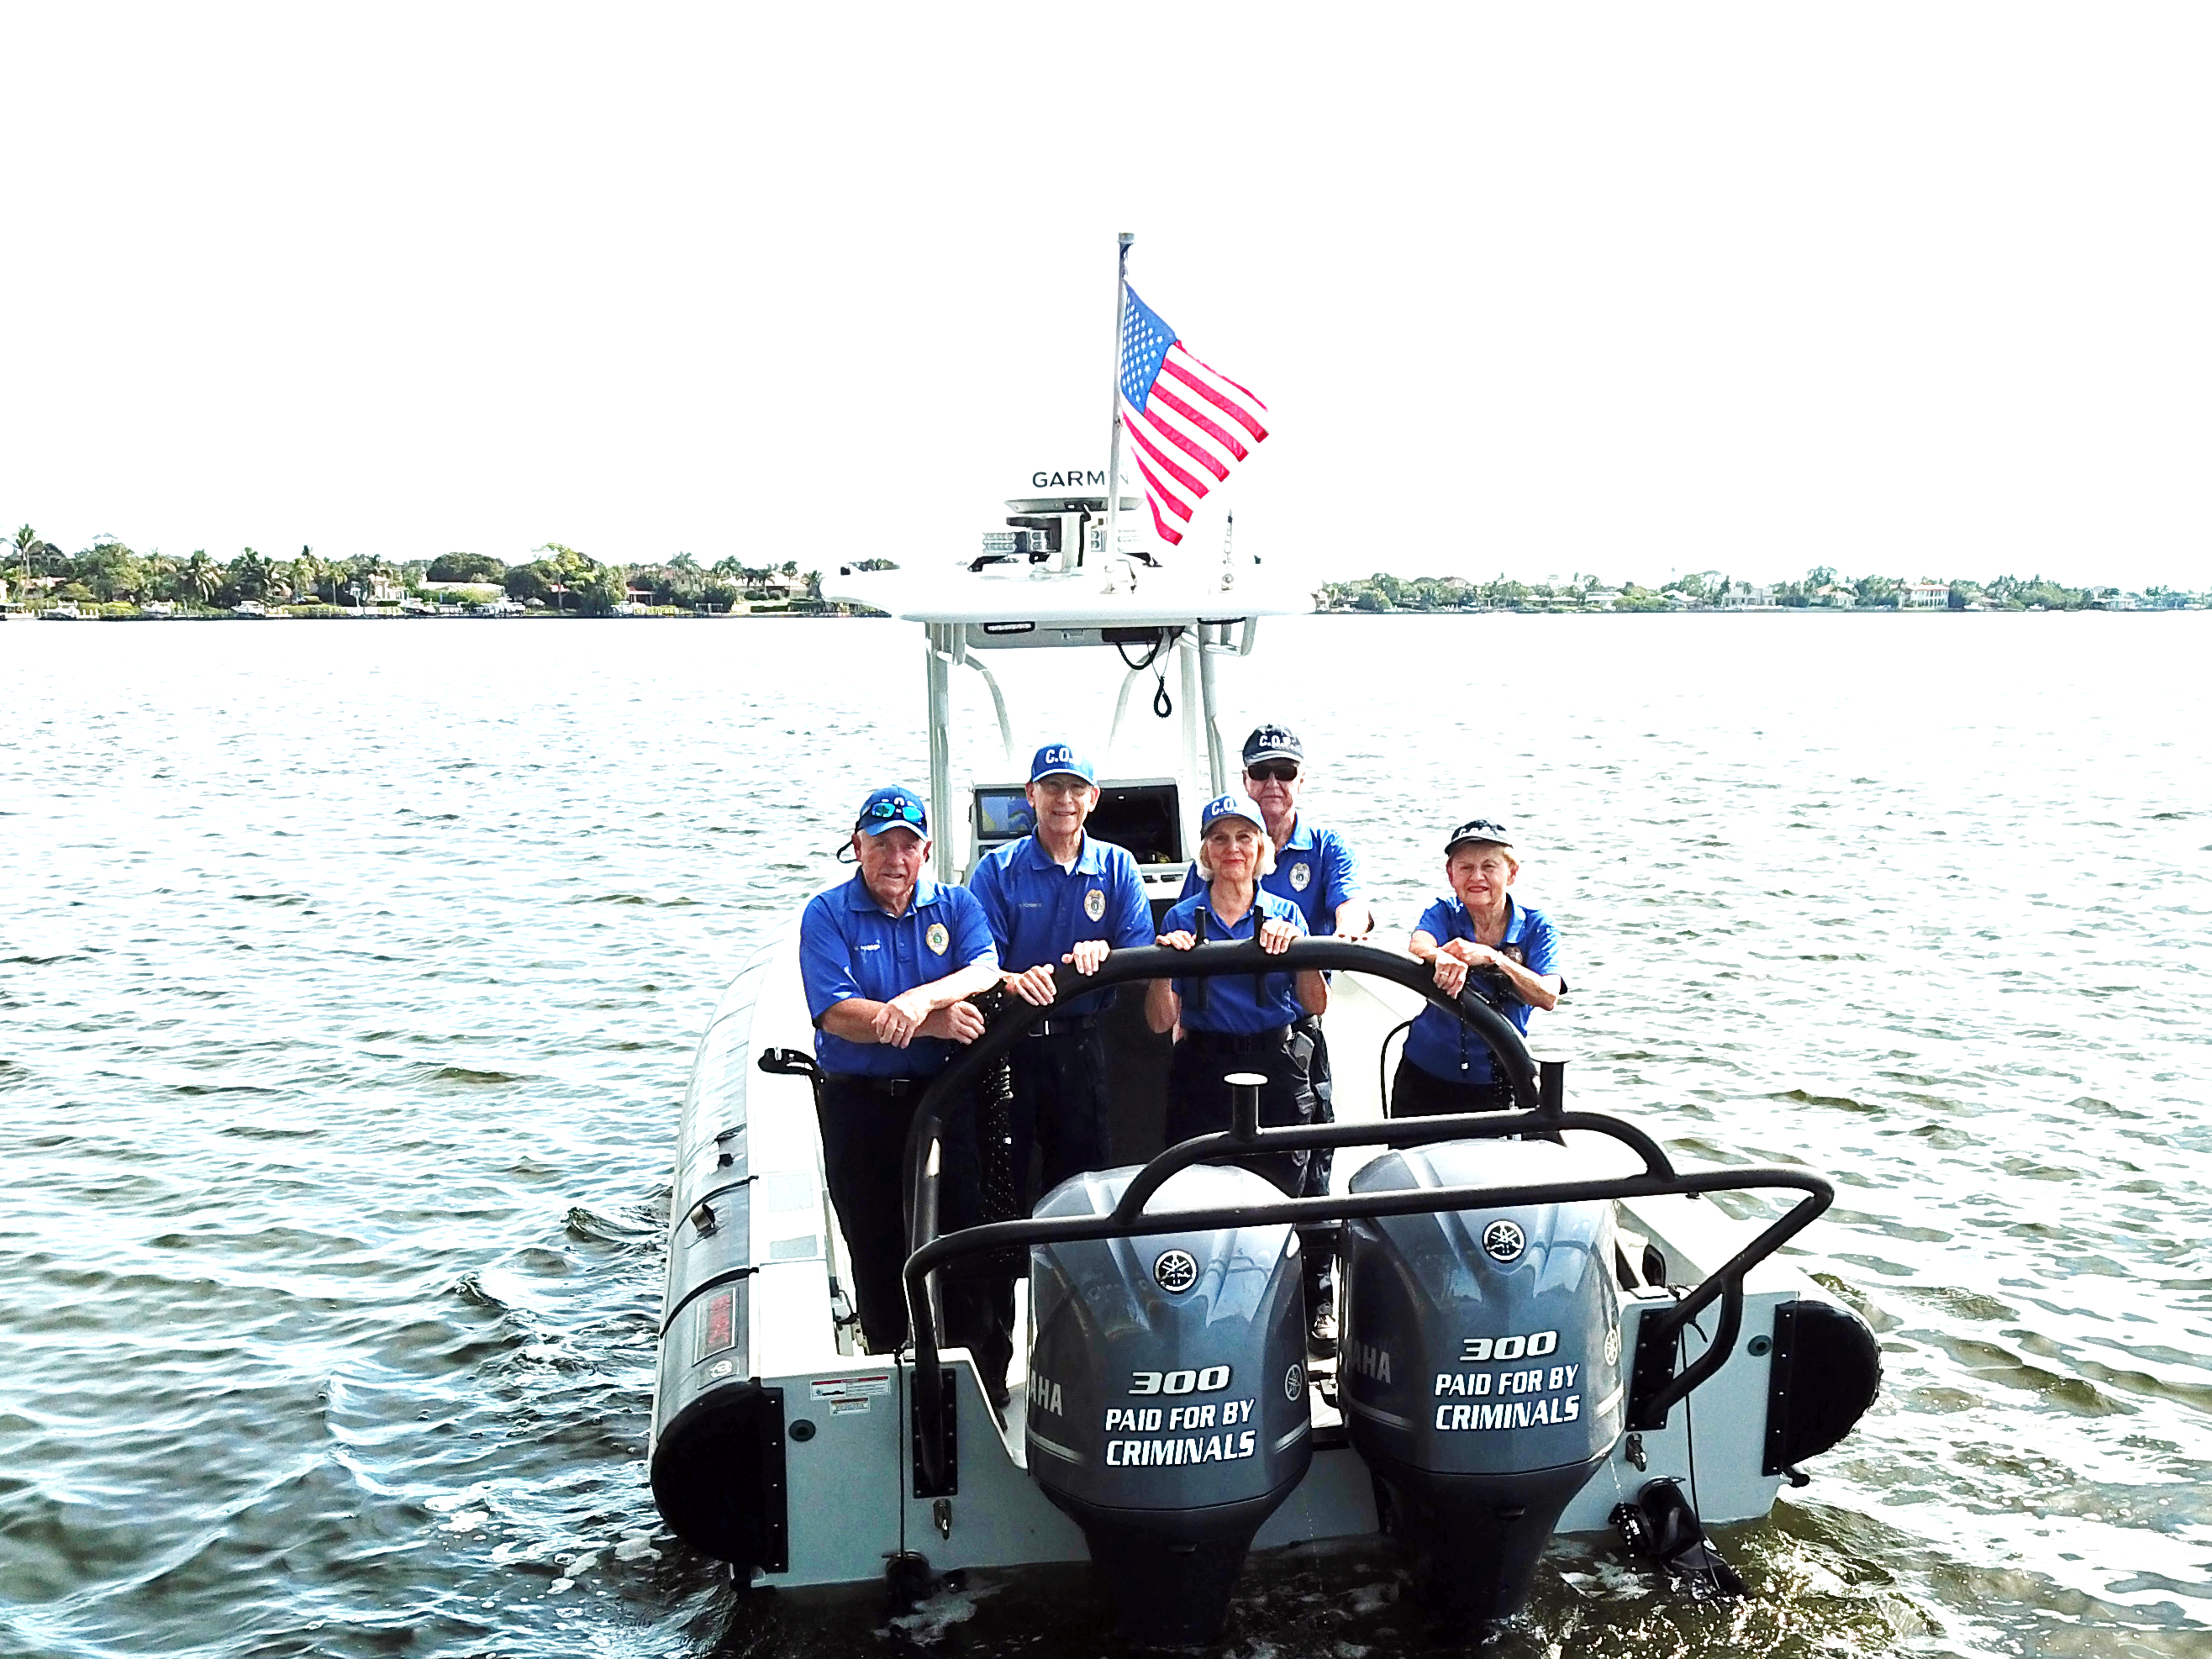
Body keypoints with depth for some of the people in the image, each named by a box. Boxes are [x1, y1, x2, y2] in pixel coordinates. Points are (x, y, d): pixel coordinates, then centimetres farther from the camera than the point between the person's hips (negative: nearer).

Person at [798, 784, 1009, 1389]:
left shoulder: (956, 905, 6)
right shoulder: (826, 915, -2)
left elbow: (986, 970, -13)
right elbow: (837, 1014, -14)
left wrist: (920, 998, -31)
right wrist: (935, 1024, -21)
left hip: (947, 1097, 1)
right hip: (859, 1106, -1)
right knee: (875, 1249, 9)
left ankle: (986, 1374, 14)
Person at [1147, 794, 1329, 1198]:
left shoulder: (1285, 914, 5)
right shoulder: (1181, 919, 3)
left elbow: (1317, 1006, -5)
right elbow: (1160, 1022, -2)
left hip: (1278, 1070, 1)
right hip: (1202, 1070, -1)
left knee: (1282, 1189, 4)